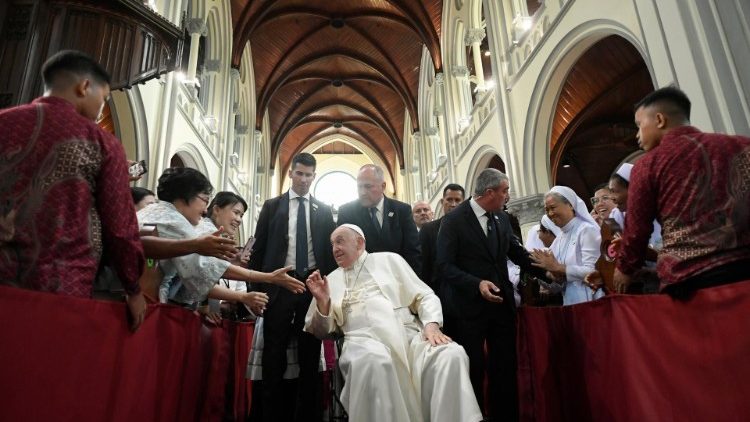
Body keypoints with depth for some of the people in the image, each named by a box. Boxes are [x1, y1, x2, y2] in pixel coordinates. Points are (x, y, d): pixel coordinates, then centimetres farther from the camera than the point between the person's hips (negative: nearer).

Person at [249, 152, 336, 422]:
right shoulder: (272, 206, 8)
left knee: (310, 354, 9)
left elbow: (330, 250, 9)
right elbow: (259, 248, 6)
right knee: (274, 354, 6)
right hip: (279, 284, -1)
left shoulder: (324, 211, 10)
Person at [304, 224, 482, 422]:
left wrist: (431, 324, -8)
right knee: (372, 361, -38)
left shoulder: (389, 259, 17)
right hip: (364, 338, 0)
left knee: (451, 354, -28)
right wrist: (322, 302, -2)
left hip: (408, 332, 1)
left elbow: (424, 296, 11)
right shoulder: (331, 280, 19)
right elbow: (321, 331, 17)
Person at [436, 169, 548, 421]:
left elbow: (518, 254, 13)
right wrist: (476, 284, -25)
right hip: (470, 305, -5)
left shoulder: (502, 219, 8)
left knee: (505, 367, 13)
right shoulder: (453, 220, -11)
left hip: (501, 303, 6)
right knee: (473, 369, 7)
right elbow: (445, 265, -15)